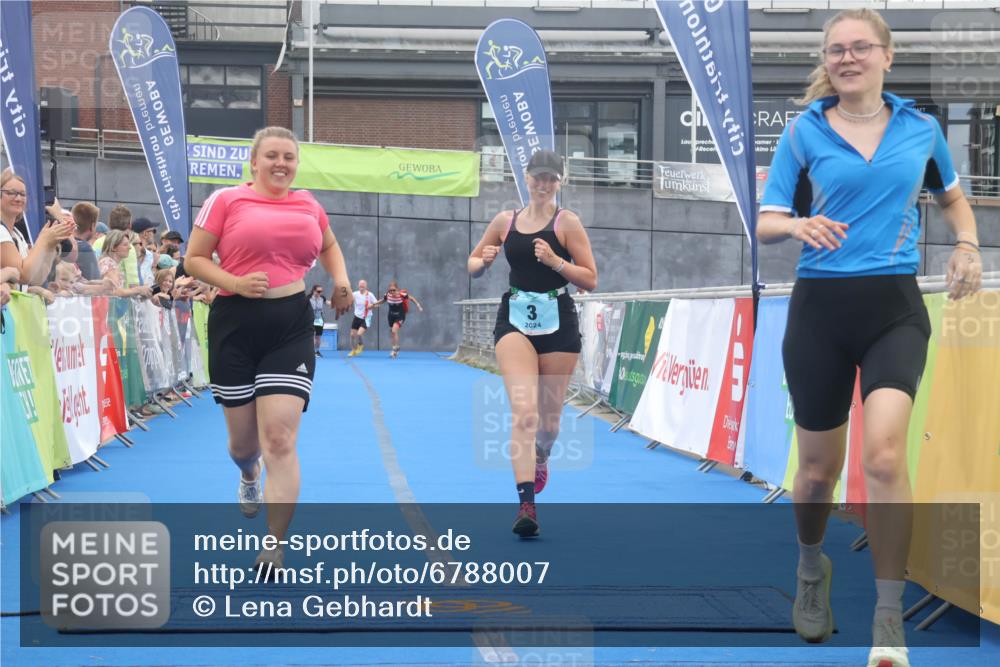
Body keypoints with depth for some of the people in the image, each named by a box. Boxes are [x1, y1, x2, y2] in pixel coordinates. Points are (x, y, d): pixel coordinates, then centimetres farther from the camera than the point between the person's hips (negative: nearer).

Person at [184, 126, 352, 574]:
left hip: (291, 325, 1)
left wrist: (340, 280, 10)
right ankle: (249, 478, 51)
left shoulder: (308, 204, 10)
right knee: (244, 439, 11)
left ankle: (274, 550, -8)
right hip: (236, 324, -1)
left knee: (280, 439, -11)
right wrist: (236, 283, -16)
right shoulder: (226, 200, -2)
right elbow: (194, 260, 0)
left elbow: (329, 247, 29)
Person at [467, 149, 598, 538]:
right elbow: (473, 265, 18)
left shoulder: (567, 222, 0)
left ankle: (540, 458, 47)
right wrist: (483, 261, -5)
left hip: (558, 323, 0)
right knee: (524, 411, -19)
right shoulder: (505, 221, 8)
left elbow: (591, 281, -3)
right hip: (515, 320, 0)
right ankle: (526, 504, -24)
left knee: (548, 419, 10)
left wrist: (555, 261, -18)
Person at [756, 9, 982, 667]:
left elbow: (953, 197, 24)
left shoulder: (921, 128, 6)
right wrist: (798, 224, -22)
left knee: (884, 455, -21)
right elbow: (766, 223, 0)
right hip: (821, 308, 1)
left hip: (895, 308, 0)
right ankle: (812, 568, 40)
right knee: (819, 468, 9)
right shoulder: (803, 132, 2)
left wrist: (968, 246, 5)